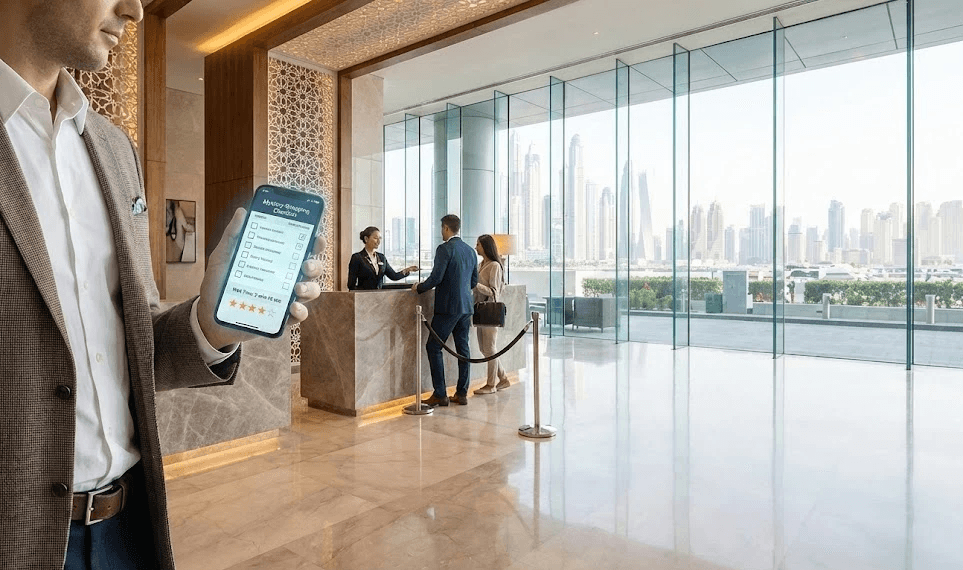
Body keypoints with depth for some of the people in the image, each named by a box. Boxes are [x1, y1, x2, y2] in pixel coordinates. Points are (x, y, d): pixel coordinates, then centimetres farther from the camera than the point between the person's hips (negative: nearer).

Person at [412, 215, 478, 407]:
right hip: (465, 306, 8)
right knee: (462, 348, 10)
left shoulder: (444, 248, -11)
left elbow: (436, 277, -18)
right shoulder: (470, 250, 12)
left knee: (433, 347, 0)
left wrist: (419, 287, -2)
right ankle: (462, 393, 15)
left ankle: (440, 394, 1)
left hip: (448, 306, -8)